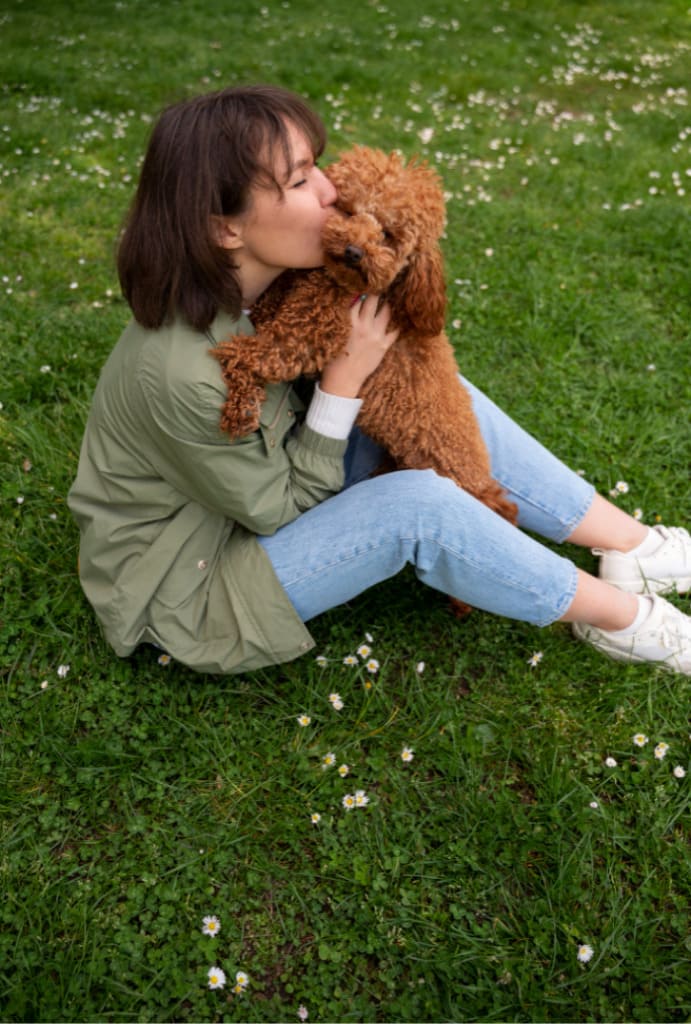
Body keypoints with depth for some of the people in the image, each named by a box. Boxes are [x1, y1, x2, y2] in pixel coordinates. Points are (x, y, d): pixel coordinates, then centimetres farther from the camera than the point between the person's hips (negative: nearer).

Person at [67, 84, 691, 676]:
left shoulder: (250, 283, -11)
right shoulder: (179, 374, -35)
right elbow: (282, 509, -22)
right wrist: (345, 379, -25)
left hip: (260, 492, 8)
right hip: (188, 585, -8)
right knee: (420, 506, -28)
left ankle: (632, 545, 4)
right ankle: (619, 615, -4)